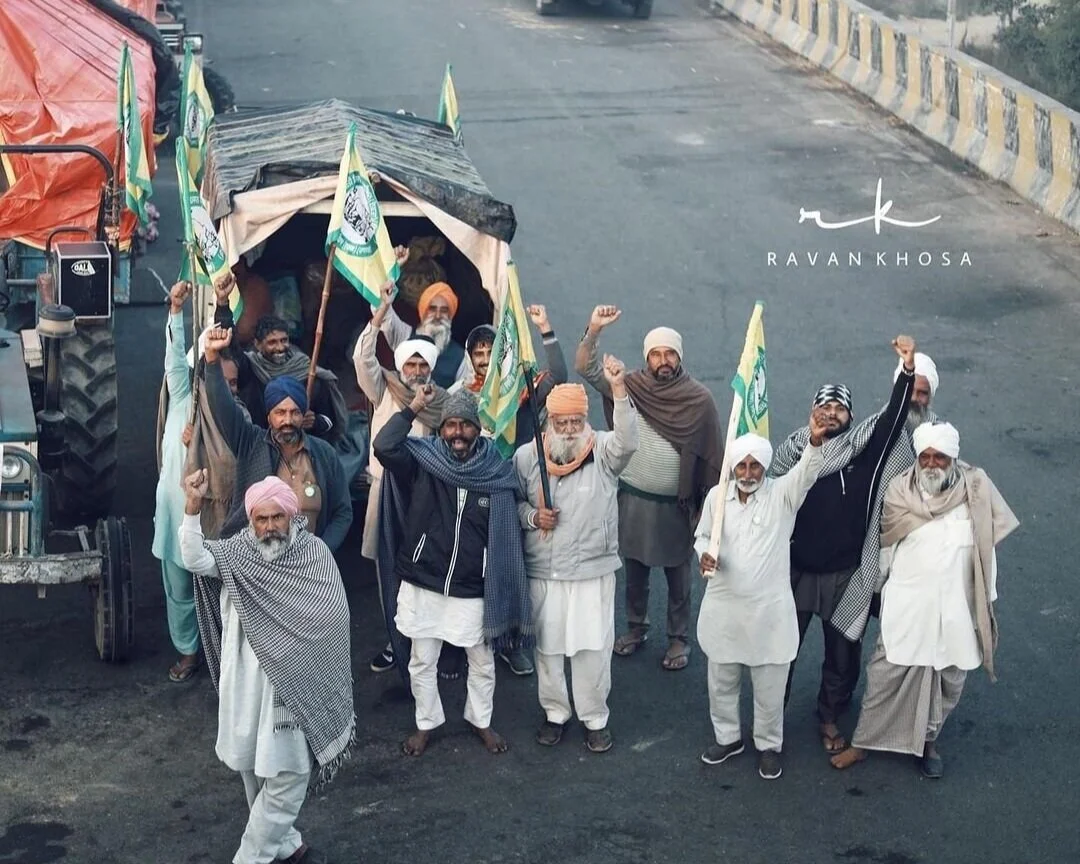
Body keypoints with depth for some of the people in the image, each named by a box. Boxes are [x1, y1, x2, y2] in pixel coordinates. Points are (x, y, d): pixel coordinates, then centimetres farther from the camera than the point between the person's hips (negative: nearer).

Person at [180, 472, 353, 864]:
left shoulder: (315, 553, -3)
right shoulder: (236, 551, -3)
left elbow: (333, 617, -4)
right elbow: (194, 559, -22)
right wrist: (192, 507, -34)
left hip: (294, 681, -1)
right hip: (247, 680, 1)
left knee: (288, 773, 1)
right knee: (254, 768, 12)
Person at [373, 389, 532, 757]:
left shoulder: (498, 471, -6)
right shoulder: (423, 461, -7)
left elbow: (507, 532, 0)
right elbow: (384, 447, -26)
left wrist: (503, 586, -1)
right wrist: (413, 408, -22)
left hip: (474, 590, 0)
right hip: (422, 585, 0)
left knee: (482, 662, 16)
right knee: (422, 662, 15)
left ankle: (481, 720, 38)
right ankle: (426, 723, 35)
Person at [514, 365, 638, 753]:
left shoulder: (603, 452, -8)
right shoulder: (527, 456, -1)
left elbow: (627, 441, -30)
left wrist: (618, 389, -40)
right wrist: (532, 517, -13)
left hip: (593, 570, -2)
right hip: (543, 571, 2)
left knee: (593, 647, 4)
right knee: (547, 646, 13)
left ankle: (594, 717, 22)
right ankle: (555, 712, 32)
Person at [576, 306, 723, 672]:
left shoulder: (699, 398, -10)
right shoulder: (631, 387, -6)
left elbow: (712, 455, -5)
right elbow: (586, 368, -11)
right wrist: (594, 330, -26)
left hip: (677, 504, -2)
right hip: (634, 499, 2)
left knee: (678, 576, 11)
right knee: (634, 569, 18)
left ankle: (679, 639, 27)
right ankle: (636, 628, 37)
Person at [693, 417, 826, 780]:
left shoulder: (782, 494, -11)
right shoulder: (717, 495, -3)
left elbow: (805, 473, -30)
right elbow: (702, 535, 10)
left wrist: (815, 441, -51)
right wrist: (703, 554, -14)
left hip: (769, 608, -2)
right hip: (723, 607, 3)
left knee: (769, 688, 10)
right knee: (721, 681, 18)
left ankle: (769, 745, 29)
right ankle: (727, 737, 38)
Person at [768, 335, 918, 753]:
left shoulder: (862, 448, -6)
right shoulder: (793, 450, -4)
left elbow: (892, 419, -21)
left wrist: (907, 369, -35)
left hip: (843, 573, 0)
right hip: (795, 570, 0)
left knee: (843, 652, 13)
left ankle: (830, 718, 34)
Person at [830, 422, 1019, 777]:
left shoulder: (976, 491, -9)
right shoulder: (900, 491, -8)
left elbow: (986, 548, 0)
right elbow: (887, 548, 2)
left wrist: (986, 601, 3)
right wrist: (880, 592, 9)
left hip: (956, 608, 1)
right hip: (906, 605, -1)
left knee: (948, 679, 14)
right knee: (885, 674, 4)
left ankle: (928, 740, 34)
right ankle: (863, 742, 18)